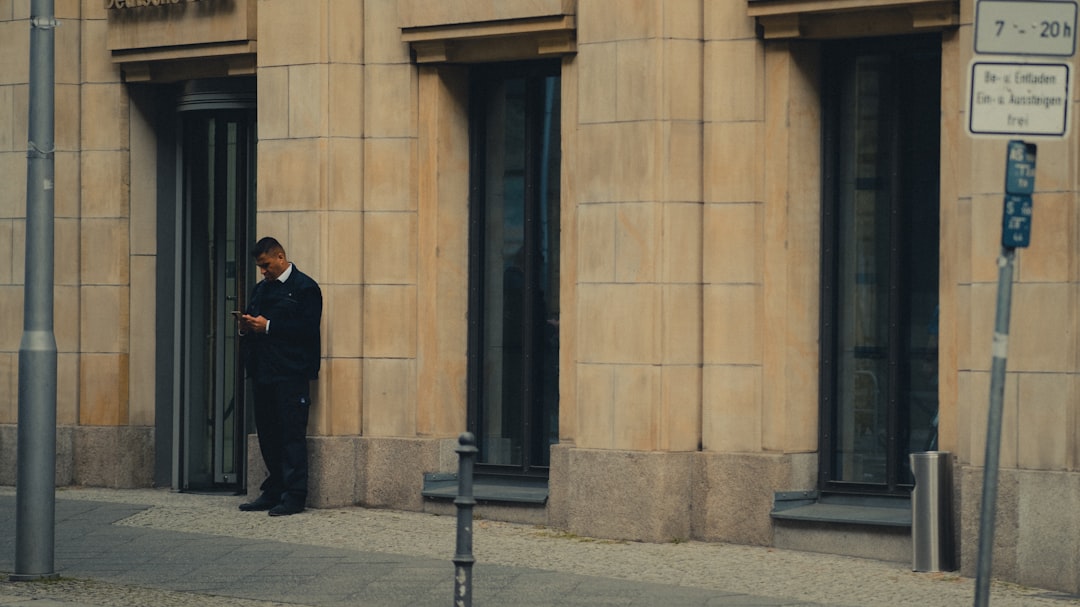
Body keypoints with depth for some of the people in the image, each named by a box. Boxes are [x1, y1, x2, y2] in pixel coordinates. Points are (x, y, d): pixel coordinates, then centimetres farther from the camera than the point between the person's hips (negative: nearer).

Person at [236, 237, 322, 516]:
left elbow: (308, 328, -15)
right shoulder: (261, 289, 21)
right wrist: (246, 325, 2)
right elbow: (253, 320, 26)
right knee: (267, 434, 8)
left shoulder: (305, 288, -4)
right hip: (263, 373, 8)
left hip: (291, 375, -8)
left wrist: (268, 326, -16)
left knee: (292, 435, -8)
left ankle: (294, 496, -7)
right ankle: (273, 492, 15)